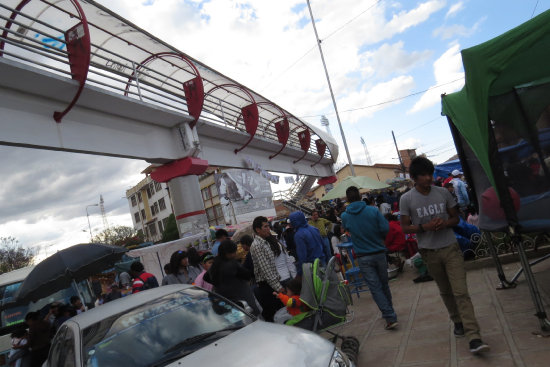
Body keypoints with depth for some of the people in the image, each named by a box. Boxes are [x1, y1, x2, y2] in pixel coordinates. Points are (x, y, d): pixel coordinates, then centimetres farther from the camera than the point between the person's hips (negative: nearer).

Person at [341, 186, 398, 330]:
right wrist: (377, 237, 8)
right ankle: (389, 307, 39)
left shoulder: (345, 216, -6)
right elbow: (385, 228, -10)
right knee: (384, 283, 21)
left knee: (375, 288, 4)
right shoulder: (373, 210, -10)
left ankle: (390, 318, 2)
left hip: (363, 257, -1)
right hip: (379, 252, 1)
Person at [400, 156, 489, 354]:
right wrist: (424, 227, -19)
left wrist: (445, 223, -14)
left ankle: (473, 337, -5)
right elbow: (405, 227, -2)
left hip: (451, 248, 0)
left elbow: (455, 218, 8)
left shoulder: (443, 193, 0)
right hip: (429, 252, 0)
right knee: (445, 291, 16)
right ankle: (457, 321, 37)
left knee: (461, 292, -7)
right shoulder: (407, 199, -6)